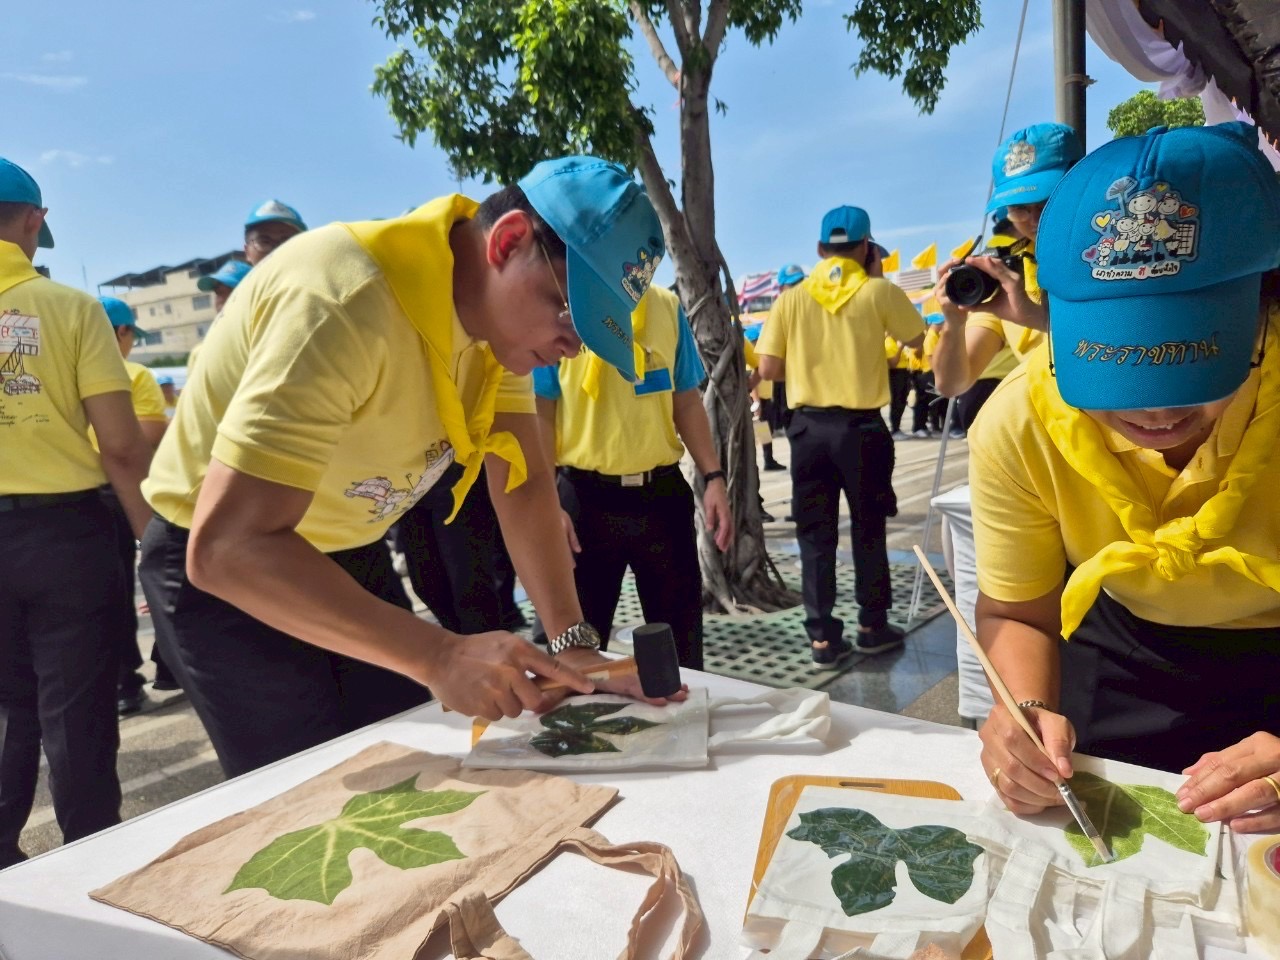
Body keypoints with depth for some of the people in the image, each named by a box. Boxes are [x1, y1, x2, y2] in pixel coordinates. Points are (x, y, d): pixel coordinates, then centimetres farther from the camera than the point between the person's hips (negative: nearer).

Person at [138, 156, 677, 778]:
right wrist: (440, 656, -42)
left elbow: (524, 484, -7)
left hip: (351, 555, 7)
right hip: (220, 569, -6)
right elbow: (226, 546, -38)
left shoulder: (499, 305, -9)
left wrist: (573, 641, -17)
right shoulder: (346, 303, -34)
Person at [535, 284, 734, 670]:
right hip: (586, 497, -3)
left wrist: (713, 477, 3)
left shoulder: (667, 306, 7)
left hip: (663, 492, 4)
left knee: (681, 641, 15)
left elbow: (686, 401, 11)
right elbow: (540, 414, -8)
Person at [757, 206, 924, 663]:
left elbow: (768, 368, -1)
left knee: (815, 533, 8)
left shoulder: (791, 298, 1)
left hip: (808, 426, 1)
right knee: (868, 527, 14)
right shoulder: (878, 291, -4)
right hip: (861, 426, -1)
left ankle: (822, 636, 10)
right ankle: (872, 625, 23)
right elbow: (921, 340, 5)